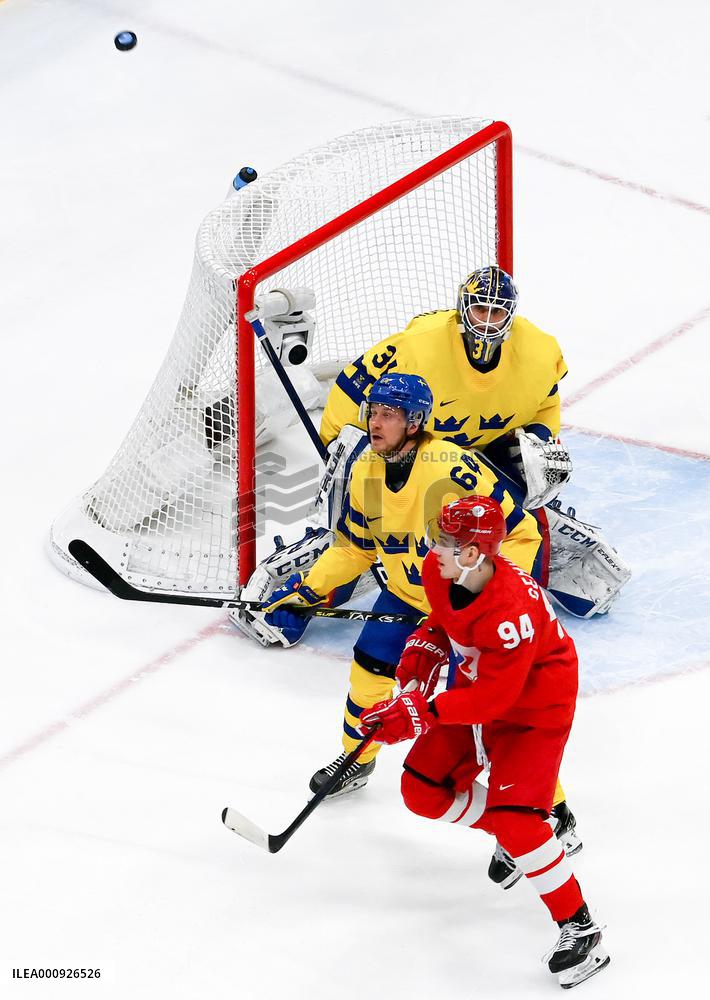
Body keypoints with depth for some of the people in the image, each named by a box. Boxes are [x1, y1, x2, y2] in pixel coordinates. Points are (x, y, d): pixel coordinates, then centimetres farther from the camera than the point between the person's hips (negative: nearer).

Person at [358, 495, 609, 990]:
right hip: (478, 689, 8)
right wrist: (426, 644, -4)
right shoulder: (440, 571, -14)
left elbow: (491, 697, -35)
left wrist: (422, 712, -38)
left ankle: (580, 927, -8)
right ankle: (503, 827, 29)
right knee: (423, 790, 5)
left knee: (515, 818, -19)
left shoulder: (511, 611, -37)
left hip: (534, 707, -8)